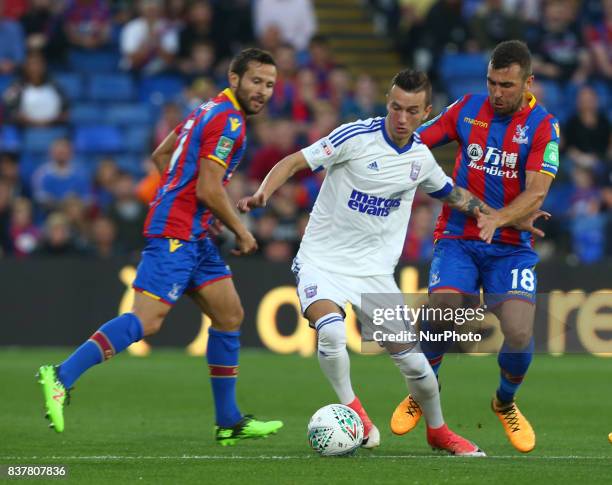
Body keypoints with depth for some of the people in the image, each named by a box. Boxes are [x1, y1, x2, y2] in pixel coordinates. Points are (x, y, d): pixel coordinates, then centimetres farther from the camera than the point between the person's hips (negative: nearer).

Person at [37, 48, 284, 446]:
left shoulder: (211, 111, 17)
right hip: (176, 233, -11)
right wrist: (241, 232, -6)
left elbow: (161, 155, 26)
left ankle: (229, 421, 14)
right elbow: (209, 191, -18)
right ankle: (62, 377, -21)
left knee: (230, 315, 11)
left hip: (194, 235, 11)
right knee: (148, 319, -19)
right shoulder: (229, 121, -13)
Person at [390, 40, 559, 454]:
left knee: (519, 334, -18)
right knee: (441, 312, -22)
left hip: (511, 246, -1)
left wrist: (499, 217, -34)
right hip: (457, 239, 1)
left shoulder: (543, 125, -6)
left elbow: (536, 193, -17)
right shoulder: (468, 109, 2)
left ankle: (506, 404, 16)